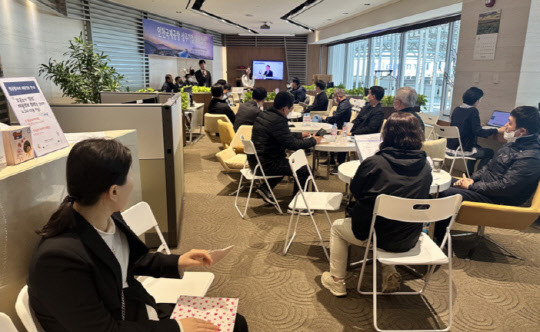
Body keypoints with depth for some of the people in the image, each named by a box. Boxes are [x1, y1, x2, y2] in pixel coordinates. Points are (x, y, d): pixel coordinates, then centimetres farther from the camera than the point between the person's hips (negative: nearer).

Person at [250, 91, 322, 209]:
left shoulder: (263, 114, 7)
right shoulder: (278, 120, -22)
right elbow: (292, 144, -21)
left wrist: (300, 135, 19)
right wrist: (313, 140, -7)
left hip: (255, 160, 10)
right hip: (266, 164, -10)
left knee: (286, 163, 34)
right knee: (304, 170, -5)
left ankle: (265, 189, 27)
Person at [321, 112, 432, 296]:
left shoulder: (373, 163, -18)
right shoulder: (425, 166, -5)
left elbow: (355, 190, -3)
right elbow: (421, 197, 11)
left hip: (380, 237, -5)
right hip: (410, 239, 5)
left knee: (337, 226, 25)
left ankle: (336, 281, 33)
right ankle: (390, 276, 36)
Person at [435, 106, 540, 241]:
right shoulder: (514, 144, 9)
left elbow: (505, 187, -26)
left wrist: (471, 186, -17)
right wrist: (472, 178, 2)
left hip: (497, 199, -10)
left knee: (446, 194, -25)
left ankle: (440, 238, -9)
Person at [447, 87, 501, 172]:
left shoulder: (457, 109, 8)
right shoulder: (473, 111, -14)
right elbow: (478, 132, -18)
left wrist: (478, 125, 34)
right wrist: (497, 130, -11)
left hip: (450, 148, 8)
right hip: (462, 150, -8)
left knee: (477, 147, 34)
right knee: (490, 152, 12)